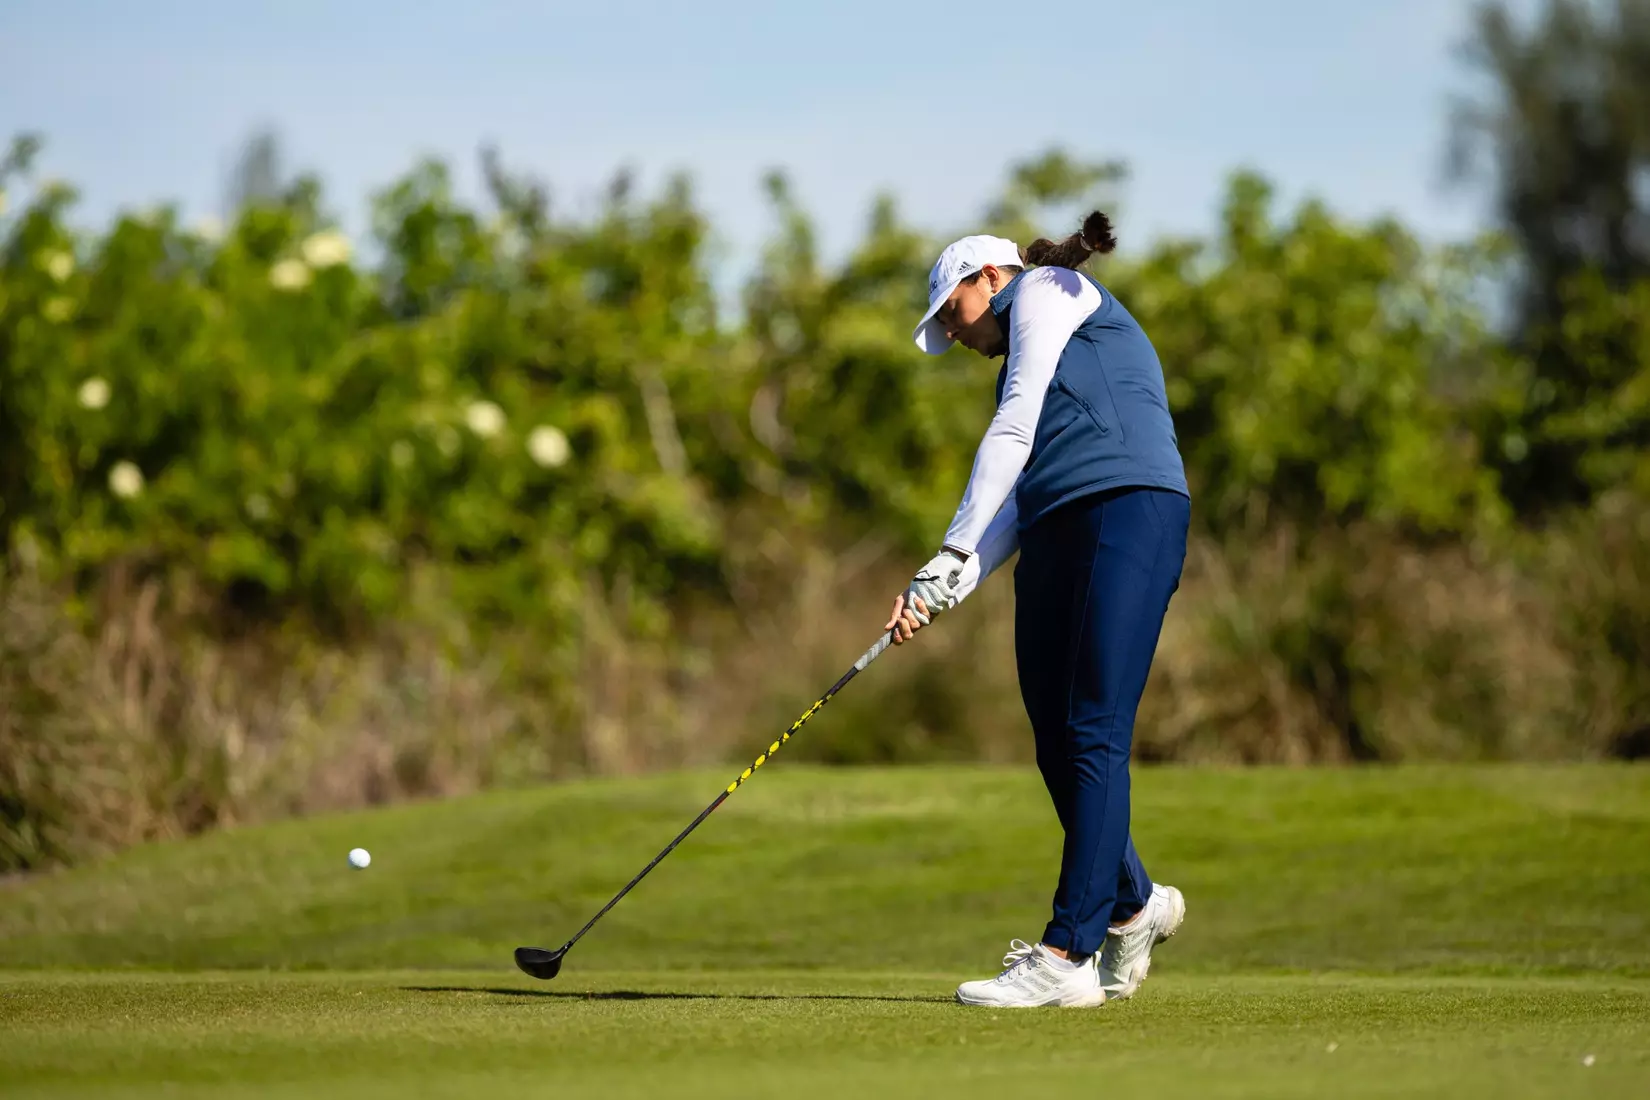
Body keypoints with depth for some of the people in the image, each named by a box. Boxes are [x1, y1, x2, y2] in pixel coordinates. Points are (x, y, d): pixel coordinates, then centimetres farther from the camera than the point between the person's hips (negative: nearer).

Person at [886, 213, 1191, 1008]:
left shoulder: (1047, 287, 10)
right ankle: (1132, 905, 26)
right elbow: (1015, 500, 18)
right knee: (1056, 743, 7)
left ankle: (1069, 956, -19)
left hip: (1130, 511, -9)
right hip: (1054, 538, 9)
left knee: (1093, 736, -13)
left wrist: (952, 555, -4)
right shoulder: (1028, 367, 32)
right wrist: (943, 589, 4)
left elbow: (1013, 431, -2)